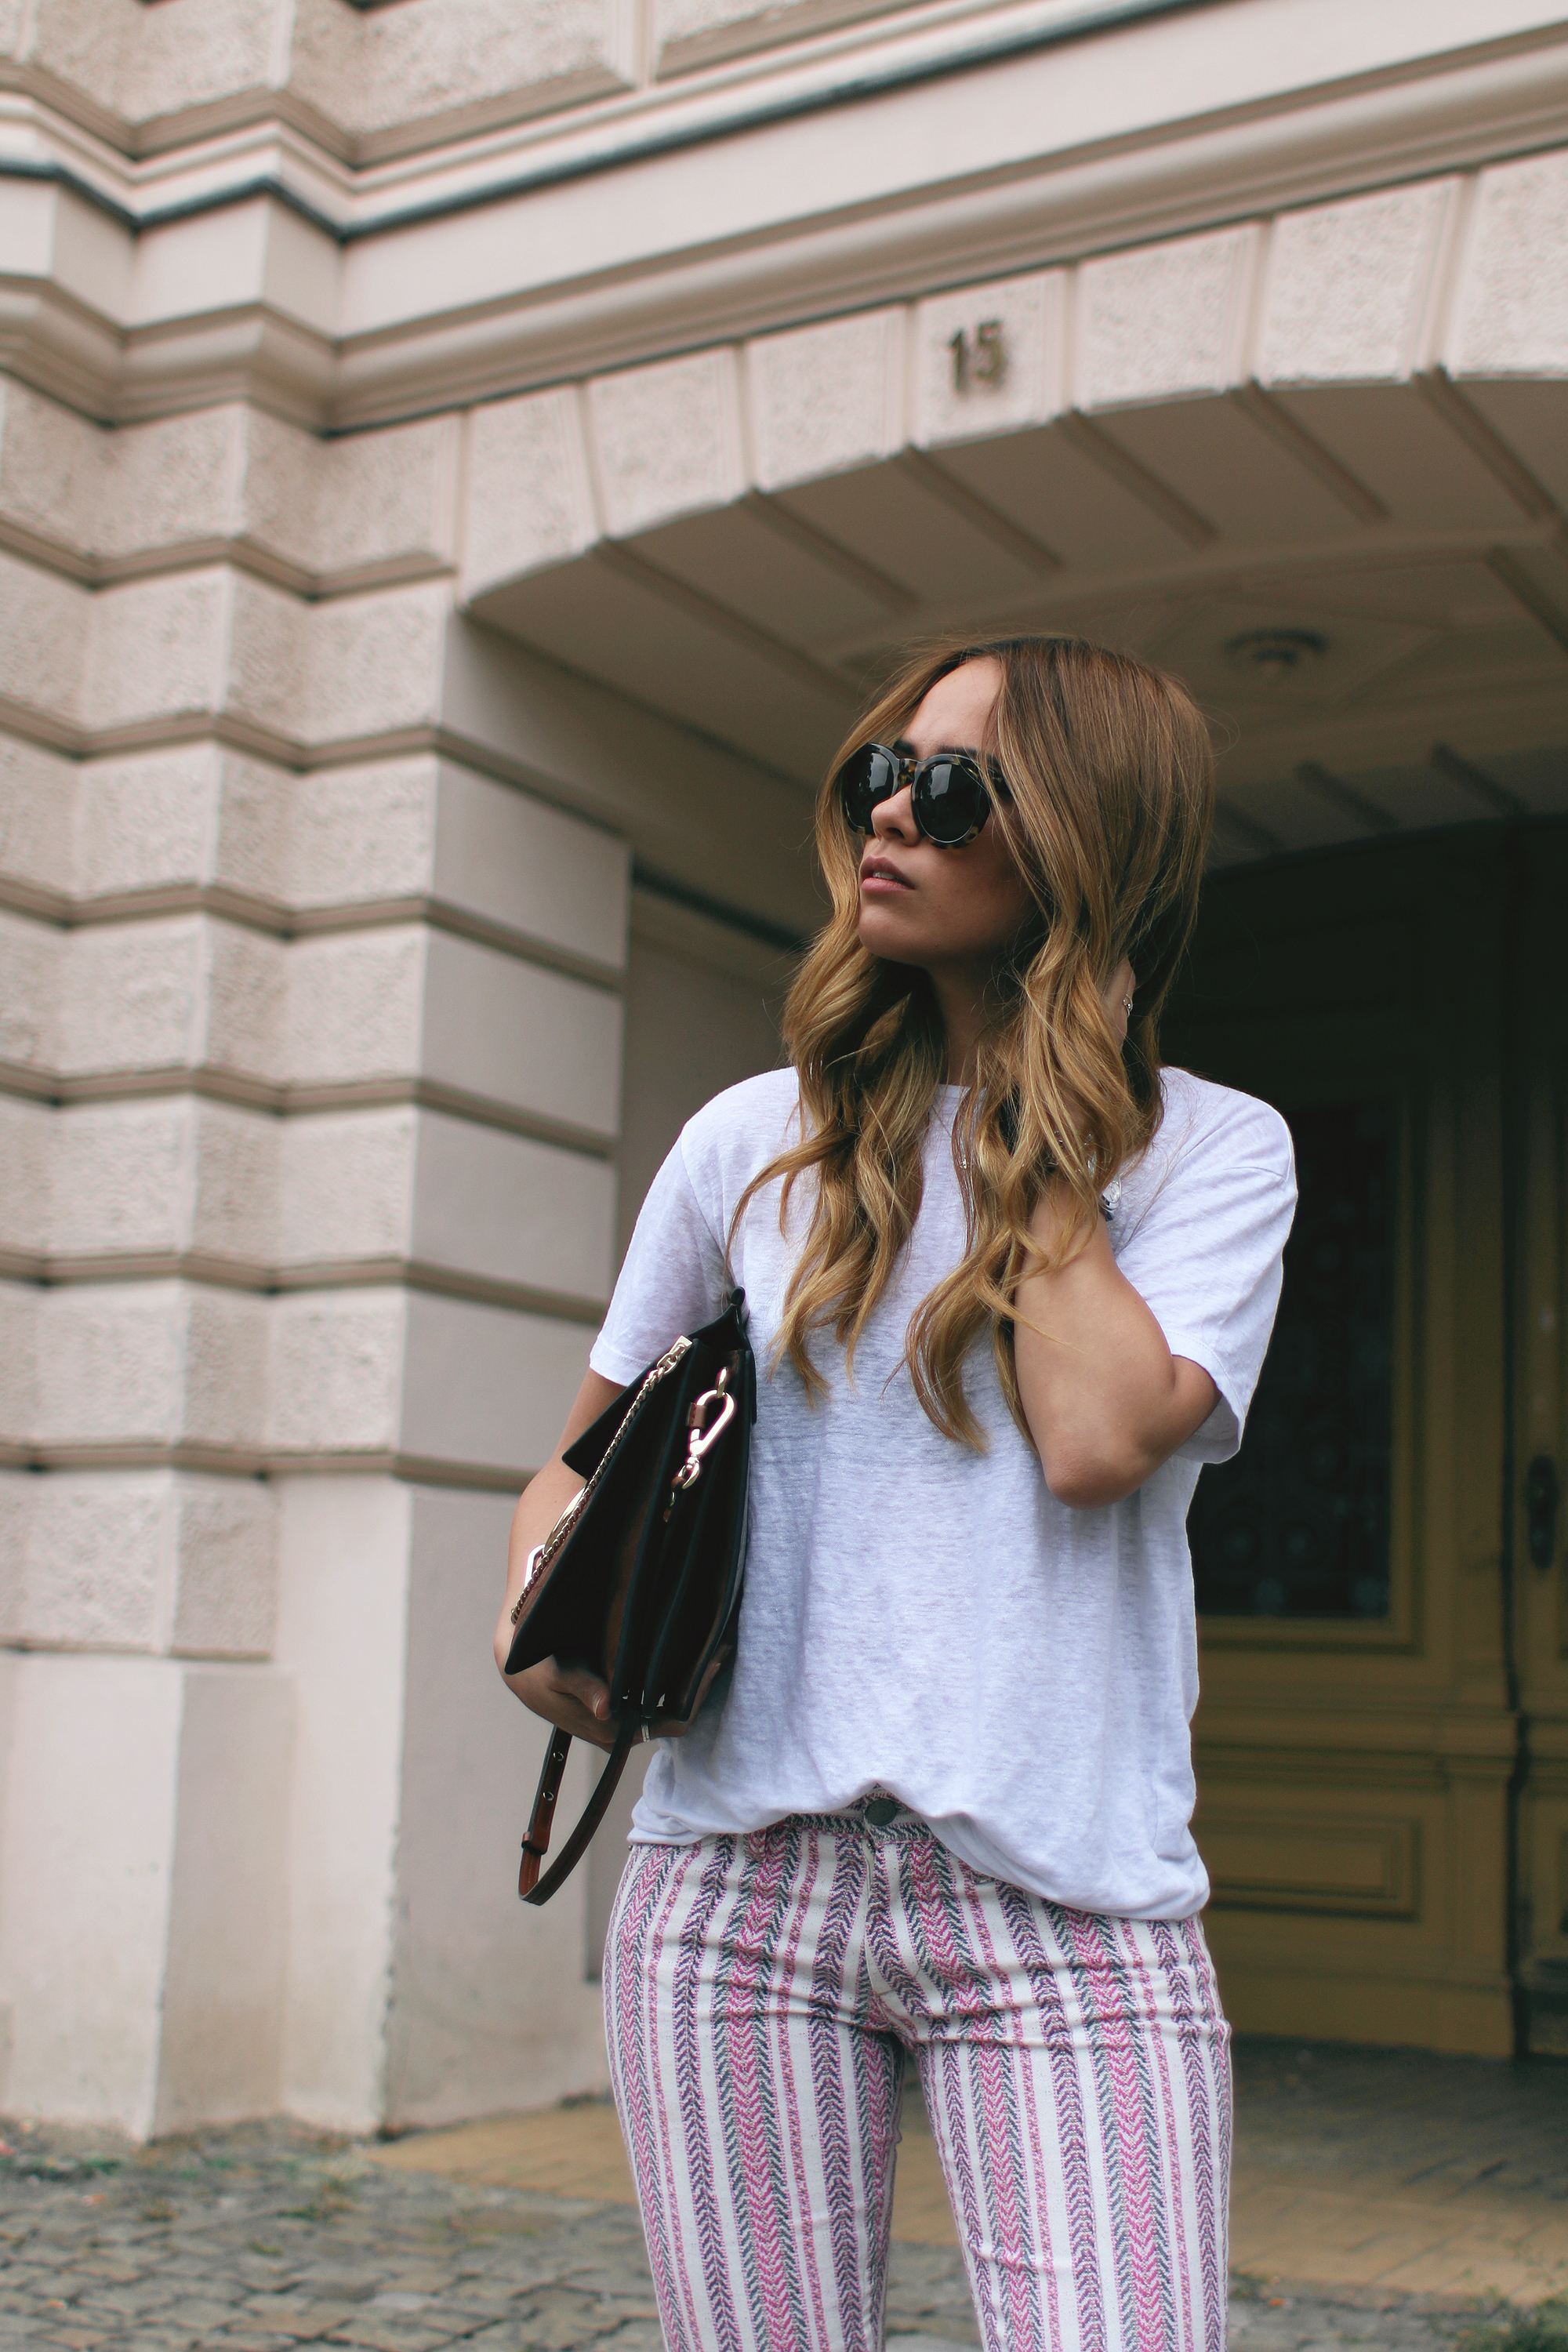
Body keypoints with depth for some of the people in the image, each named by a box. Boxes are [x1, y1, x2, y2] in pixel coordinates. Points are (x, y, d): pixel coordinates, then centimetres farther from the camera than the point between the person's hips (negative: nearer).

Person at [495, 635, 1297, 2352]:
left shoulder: (1216, 1152, 3)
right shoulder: (756, 1142, 9)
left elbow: (1098, 1437, -15)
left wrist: (1050, 1121, -5)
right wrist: (545, 1583, -3)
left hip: (1068, 1904, -2)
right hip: (740, 1875, 2)